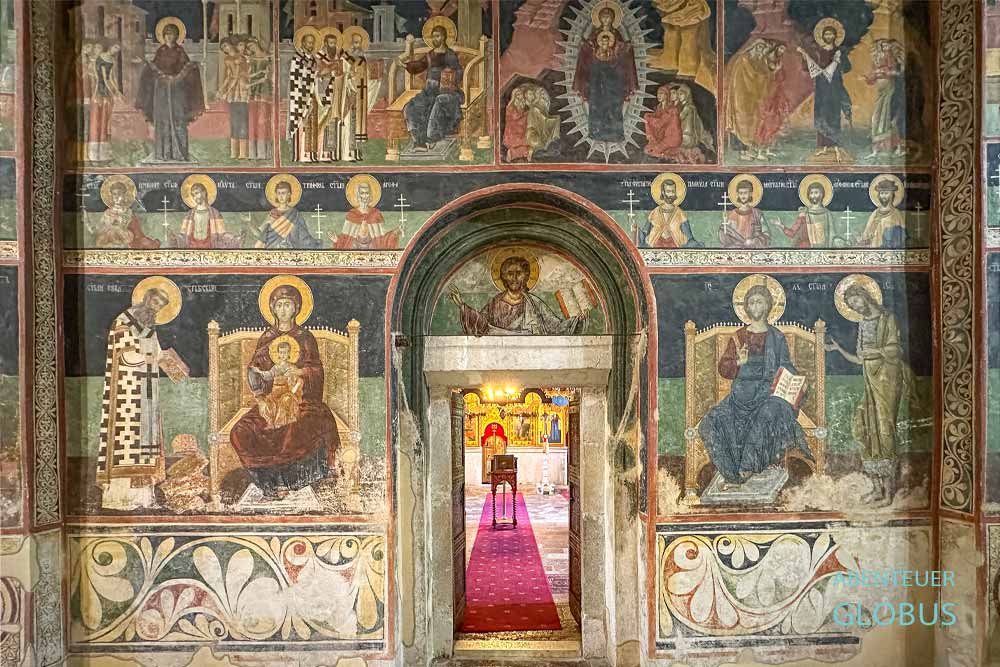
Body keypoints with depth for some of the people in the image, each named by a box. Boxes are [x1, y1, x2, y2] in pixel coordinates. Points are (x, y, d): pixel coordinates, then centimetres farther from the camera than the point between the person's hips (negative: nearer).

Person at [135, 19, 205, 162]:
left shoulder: (180, 50, 7)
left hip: (177, 88, -1)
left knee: (178, 119, -7)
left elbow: (187, 68, 3)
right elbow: (152, 69, 12)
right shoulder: (160, 50, 11)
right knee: (162, 119, -2)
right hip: (162, 88, 1)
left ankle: (180, 153, -6)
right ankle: (162, 154, -1)